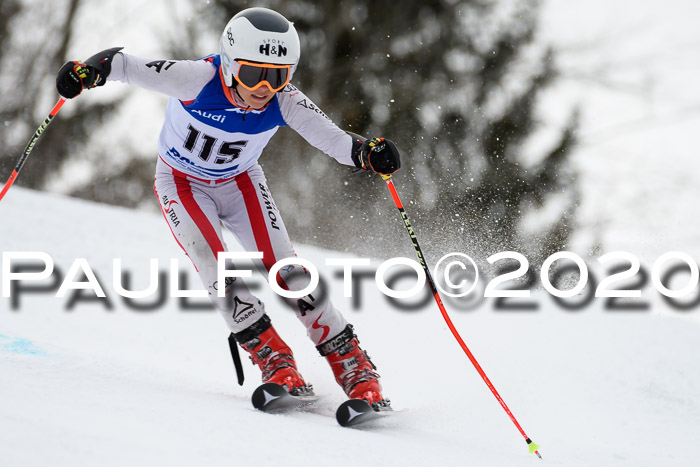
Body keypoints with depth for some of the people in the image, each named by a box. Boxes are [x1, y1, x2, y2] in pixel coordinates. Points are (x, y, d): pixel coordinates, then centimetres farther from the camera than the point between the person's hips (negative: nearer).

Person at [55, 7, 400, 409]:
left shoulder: (285, 101, -26)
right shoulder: (200, 80, -34)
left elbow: (333, 138, -31)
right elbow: (126, 65, -32)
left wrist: (368, 153, -52)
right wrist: (89, 71, -52)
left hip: (240, 181, 2)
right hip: (182, 183, -2)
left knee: (283, 264, -12)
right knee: (214, 265, -23)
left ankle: (351, 362, -7)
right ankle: (271, 356, -15)